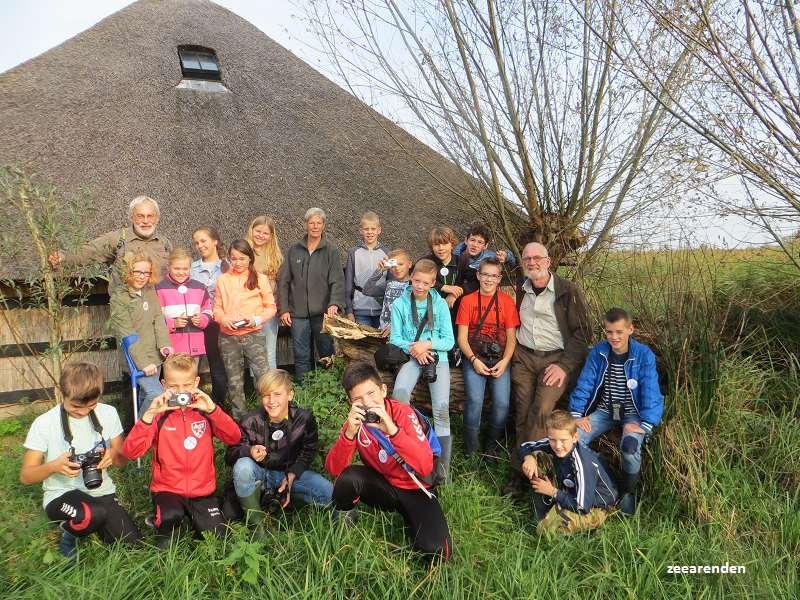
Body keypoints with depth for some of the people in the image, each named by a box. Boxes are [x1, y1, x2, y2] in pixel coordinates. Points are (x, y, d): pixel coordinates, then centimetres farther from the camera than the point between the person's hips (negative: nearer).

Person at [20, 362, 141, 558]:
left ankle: (88, 521, 18)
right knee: (97, 513, -36)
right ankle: (70, 532, 0)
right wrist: (54, 466, -25)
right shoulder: (44, 424, -10)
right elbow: (25, 477, -4)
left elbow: (122, 461, 7)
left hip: (102, 491, 4)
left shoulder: (108, 413, -3)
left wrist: (113, 454, -17)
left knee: (131, 544, -9)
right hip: (61, 496, -4)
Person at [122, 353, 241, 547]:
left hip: (202, 490, 1)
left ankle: (194, 517, 19)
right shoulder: (159, 415, -2)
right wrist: (150, 414, -24)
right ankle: (164, 529, 2)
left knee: (217, 537, -11)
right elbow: (130, 451, -14)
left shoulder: (204, 411, 1)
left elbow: (234, 437, -13)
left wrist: (212, 409, -24)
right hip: (167, 490, -1)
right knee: (171, 516, -32)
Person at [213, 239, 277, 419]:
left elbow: (271, 307, 3)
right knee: (234, 381, 11)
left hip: (253, 335, -2)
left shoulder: (260, 279, 0)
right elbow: (217, 308, 9)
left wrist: (257, 319, -13)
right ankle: (239, 416, 26)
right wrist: (224, 319, -10)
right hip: (228, 337, 3)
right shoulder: (223, 280, 6)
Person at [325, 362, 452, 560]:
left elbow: (426, 467, -31)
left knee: (434, 550, -26)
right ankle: (343, 524, 3)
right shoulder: (356, 420, -9)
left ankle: (409, 517, 5)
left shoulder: (403, 413, -20)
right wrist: (349, 433, -35)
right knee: (349, 477, -28)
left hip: (415, 491, -3)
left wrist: (392, 430, -43)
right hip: (382, 486, 3)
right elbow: (334, 469, -18)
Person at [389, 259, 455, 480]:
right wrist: (413, 348, -13)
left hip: (437, 356, 0)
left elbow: (449, 341, 1)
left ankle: (443, 468, -8)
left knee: (442, 408, -18)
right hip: (411, 356, 0)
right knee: (400, 391, -32)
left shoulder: (440, 304, 2)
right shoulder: (400, 304, 1)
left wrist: (427, 344, -15)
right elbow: (395, 338, 3)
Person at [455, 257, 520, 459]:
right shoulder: (467, 301, 5)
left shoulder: (507, 301, 8)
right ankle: (470, 448, 0)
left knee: (502, 403, -17)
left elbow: (511, 337, 5)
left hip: (500, 358, 1)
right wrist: (474, 360, -12)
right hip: (474, 357, -1)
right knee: (475, 400, -22)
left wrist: (504, 362, -9)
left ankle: (493, 447, 9)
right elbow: (462, 338, 3)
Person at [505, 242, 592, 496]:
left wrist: (564, 366, -12)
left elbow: (582, 333, -3)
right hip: (523, 358, 4)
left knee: (540, 412, -19)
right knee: (522, 415, -7)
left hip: (557, 359, -4)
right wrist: (511, 354, 9)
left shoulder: (568, 291, -3)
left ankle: (520, 470, -10)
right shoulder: (519, 290, 11)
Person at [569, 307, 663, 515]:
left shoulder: (644, 355, -11)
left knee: (630, 445, -32)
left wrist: (645, 425, -23)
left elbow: (651, 393, -13)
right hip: (604, 411, 3)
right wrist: (576, 415, -9)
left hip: (632, 413, -2)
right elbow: (584, 384, -1)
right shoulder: (598, 352, -3)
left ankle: (629, 491, 0)